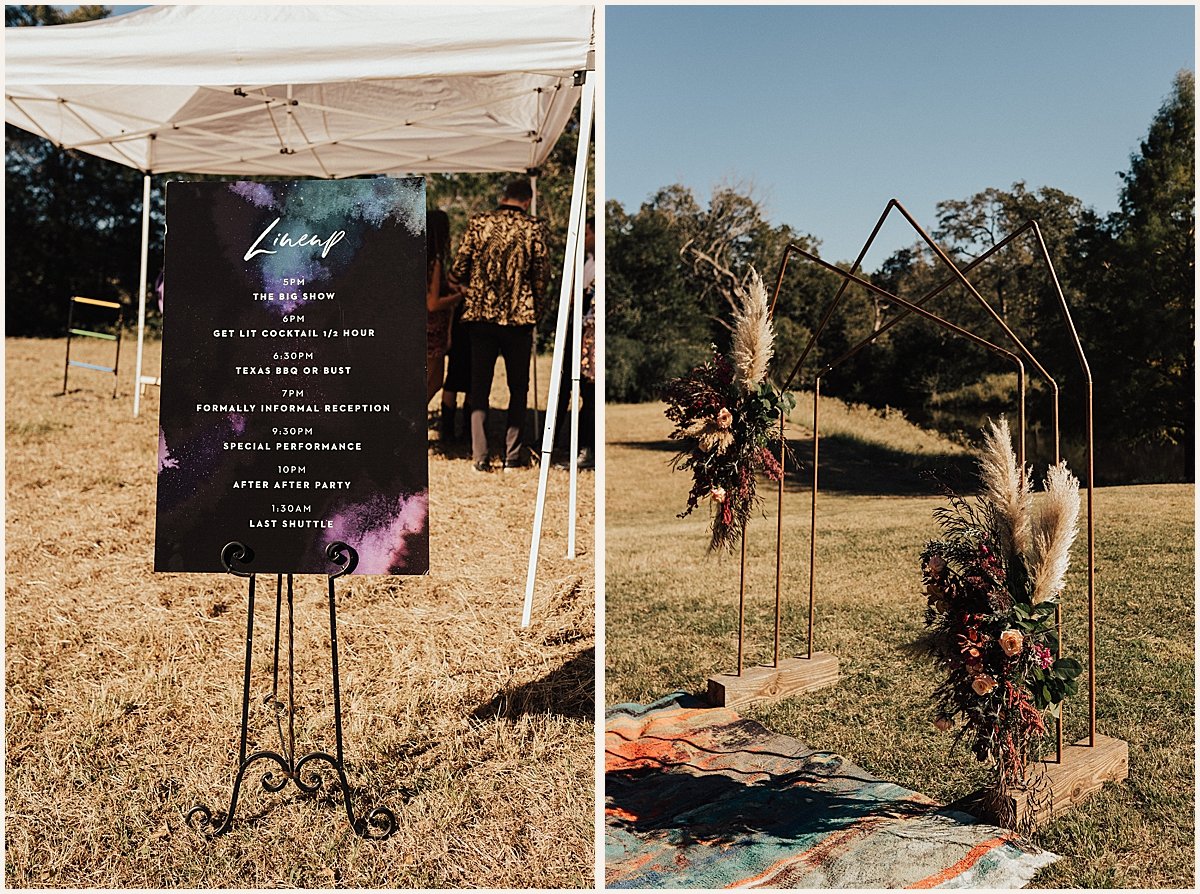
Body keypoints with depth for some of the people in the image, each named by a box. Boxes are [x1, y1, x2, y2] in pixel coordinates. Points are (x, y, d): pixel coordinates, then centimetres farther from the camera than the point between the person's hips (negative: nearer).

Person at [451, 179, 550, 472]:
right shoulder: (533, 228, -3)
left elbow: (458, 269, -2)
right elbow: (542, 274, -5)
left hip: (481, 314, 1)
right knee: (518, 387, 11)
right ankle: (513, 455, 11)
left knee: (479, 388, 8)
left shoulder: (478, 223, 1)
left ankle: (480, 457, 6)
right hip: (519, 316, -1)